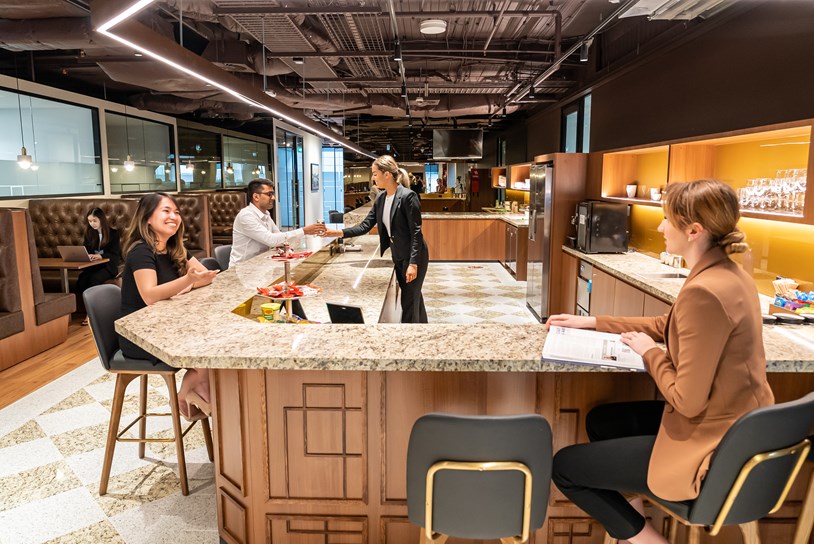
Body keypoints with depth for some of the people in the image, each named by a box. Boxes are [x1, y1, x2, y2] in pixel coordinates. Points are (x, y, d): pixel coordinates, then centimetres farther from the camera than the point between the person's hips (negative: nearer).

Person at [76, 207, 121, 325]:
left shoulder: (113, 233, -1)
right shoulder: (89, 233, 12)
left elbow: (114, 254, -8)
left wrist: (101, 256, -27)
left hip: (108, 266, -4)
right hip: (93, 265, 4)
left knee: (94, 279, -33)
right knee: (82, 278, -29)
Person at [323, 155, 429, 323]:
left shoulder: (408, 196, -19)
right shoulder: (381, 199, 5)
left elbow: (416, 232, -20)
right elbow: (365, 226, 3)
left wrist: (413, 263, -24)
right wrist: (340, 233, -10)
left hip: (413, 257, -8)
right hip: (397, 257, 8)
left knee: (409, 302, -2)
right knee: (413, 297, 19)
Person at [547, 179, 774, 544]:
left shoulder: (703, 291, -29)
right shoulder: (730, 274, 3)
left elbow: (687, 401, -27)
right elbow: (666, 326, 17)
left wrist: (649, 353, -9)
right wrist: (591, 322, 16)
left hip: (711, 449, -10)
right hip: (736, 432, 10)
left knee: (563, 466, 1)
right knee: (600, 420, 24)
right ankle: (632, 512, 28)